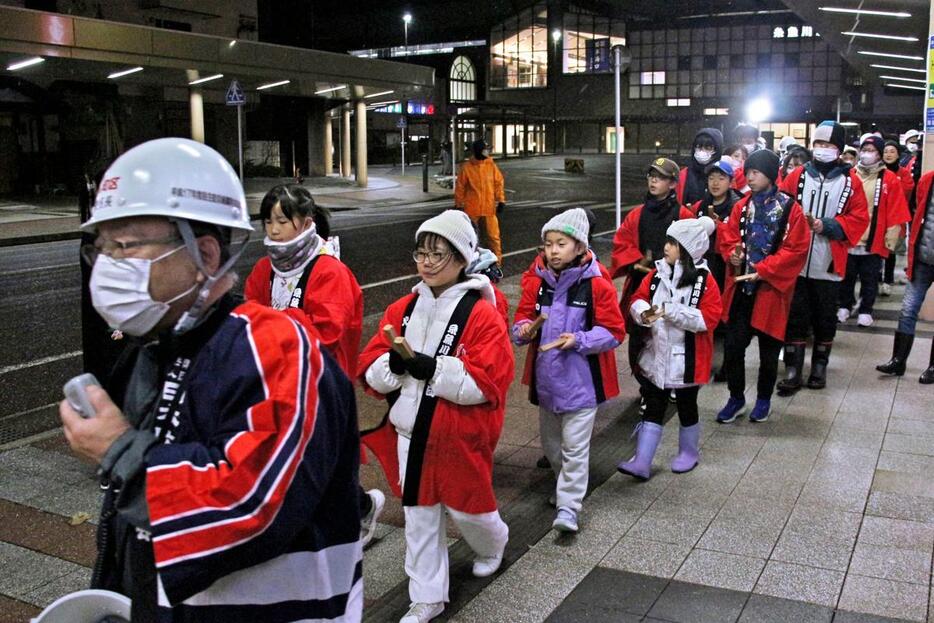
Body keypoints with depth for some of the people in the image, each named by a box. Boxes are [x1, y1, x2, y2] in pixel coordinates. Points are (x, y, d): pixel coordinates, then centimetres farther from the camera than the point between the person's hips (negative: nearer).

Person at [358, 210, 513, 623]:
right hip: (410, 433, 4)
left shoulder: (482, 314, -14)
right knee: (419, 517, 13)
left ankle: (493, 547, 49)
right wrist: (394, 363, -22)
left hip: (460, 438, -4)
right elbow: (370, 372, 0)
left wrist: (429, 366, -28)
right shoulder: (402, 310, 2)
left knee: (466, 507, 15)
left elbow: (485, 384, -21)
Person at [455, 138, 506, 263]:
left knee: (494, 235, -1)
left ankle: (497, 259, 8)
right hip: (472, 209, -1)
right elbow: (460, 187, 0)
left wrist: (501, 201, -2)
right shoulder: (466, 167, -5)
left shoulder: (491, 165, 1)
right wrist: (459, 205, 2)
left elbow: (499, 183, 4)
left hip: (489, 208, 1)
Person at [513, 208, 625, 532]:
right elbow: (522, 317, 8)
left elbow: (614, 332, -10)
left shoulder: (597, 285, -12)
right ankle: (566, 483, 43)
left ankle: (568, 507, 4)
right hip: (546, 378, 5)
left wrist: (578, 340, -22)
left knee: (574, 446, -3)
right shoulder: (537, 283, 0)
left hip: (581, 381, -5)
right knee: (550, 441, 20)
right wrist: (523, 330, -15)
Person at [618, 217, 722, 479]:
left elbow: (709, 318, -19)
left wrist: (671, 311, -25)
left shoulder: (704, 281, -14)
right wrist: (643, 312, -19)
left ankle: (689, 453, 36)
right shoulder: (657, 273, 0)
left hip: (686, 359, -4)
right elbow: (638, 298, 4)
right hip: (656, 356, 4)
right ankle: (641, 463, 10)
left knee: (686, 407, 15)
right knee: (653, 409, 8)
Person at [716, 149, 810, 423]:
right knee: (733, 346, 3)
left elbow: (796, 250, -11)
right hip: (740, 287, 3)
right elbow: (728, 237, 10)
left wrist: (762, 270, -17)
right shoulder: (742, 206, 7)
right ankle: (736, 398, 20)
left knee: (769, 350, 10)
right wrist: (732, 255, -12)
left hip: (771, 289, -3)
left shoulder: (790, 208, -7)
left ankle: (764, 399, 29)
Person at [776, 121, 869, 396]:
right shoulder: (798, 176, 5)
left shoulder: (851, 181, 2)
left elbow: (859, 219, -2)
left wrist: (827, 226, -14)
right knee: (795, 316, 3)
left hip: (829, 264, 0)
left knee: (825, 317, 11)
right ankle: (793, 370, 10)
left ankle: (820, 366, 27)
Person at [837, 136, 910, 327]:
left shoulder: (890, 179, -2)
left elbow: (895, 213, -3)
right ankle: (844, 306, 29)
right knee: (846, 277, 13)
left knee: (869, 279, 9)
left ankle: (865, 311, 22)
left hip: (874, 241, -1)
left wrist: (890, 240, -6)